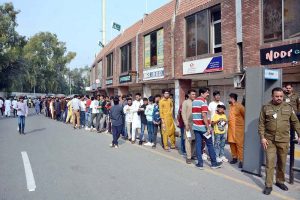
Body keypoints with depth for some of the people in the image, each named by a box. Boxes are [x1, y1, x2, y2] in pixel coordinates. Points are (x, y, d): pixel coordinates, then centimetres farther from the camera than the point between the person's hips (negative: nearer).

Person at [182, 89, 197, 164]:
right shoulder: (185, 102, 0)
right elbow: (183, 113, -4)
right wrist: (186, 124, -11)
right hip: (189, 123, -4)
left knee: (195, 140, 5)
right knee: (188, 140, -3)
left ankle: (192, 154, 19)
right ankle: (188, 157, 3)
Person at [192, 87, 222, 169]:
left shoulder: (194, 101, 12)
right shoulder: (203, 101, -13)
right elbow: (204, 115, -20)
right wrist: (208, 128, -18)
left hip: (196, 126, 7)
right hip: (203, 127, -7)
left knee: (198, 144, 7)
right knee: (210, 145, 6)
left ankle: (200, 163, 9)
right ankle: (214, 163, 16)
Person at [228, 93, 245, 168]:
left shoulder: (239, 106, -13)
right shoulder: (230, 106, 10)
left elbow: (245, 116, -7)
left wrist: (244, 124, -2)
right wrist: (228, 121, 13)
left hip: (238, 128, -8)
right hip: (231, 128, 8)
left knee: (239, 144, -5)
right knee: (232, 143, 11)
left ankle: (241, 160, 0)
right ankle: (234, 157, 24)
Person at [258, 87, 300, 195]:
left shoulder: (288, 107, 4)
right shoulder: (265, 108, -1)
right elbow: (261, 124, 0)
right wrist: (262, 137, -7)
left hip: (284, 140, 2)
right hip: (269, 140, -2)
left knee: (282, 162, 13)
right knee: (270, 162, -1)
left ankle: (280, 181, 34)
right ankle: (268, 185, 9)